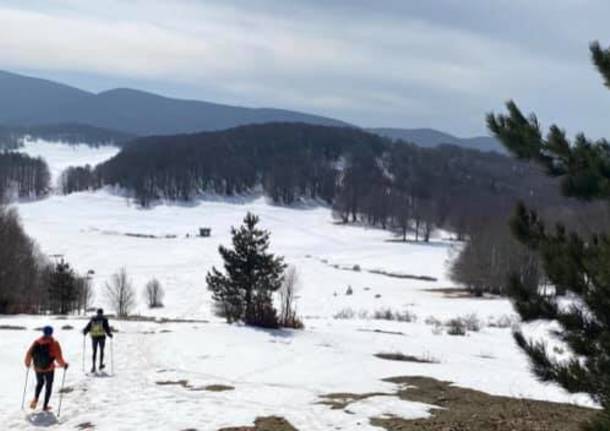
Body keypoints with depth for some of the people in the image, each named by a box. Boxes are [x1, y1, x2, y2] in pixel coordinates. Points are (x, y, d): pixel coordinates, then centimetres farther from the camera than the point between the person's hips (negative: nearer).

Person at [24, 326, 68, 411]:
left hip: (37, 368, 3)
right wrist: (64, 364, 1)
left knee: (39, 383, 28)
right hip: (49, 369, -3)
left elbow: (29, 354, 0)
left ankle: (35, 399, 10)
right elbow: (59, 358, -17)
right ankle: (45, 406, 17)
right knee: (48, 386, 15)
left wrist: (27, 363, 19)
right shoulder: (54, 343, -13)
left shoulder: (37, 342, -4)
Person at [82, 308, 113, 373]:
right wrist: (109, 334, 7)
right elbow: (107, 328, -7)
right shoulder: (104, 319, -2)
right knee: (101, 351, 14)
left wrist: (85, 332, 25)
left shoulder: (93, 319, 5)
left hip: (94, 336, 2)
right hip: (101, 336, -2)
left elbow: (88, 327, 7)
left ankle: (93, 366, -5)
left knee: (94, 351, 5)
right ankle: (101, 365, 20)